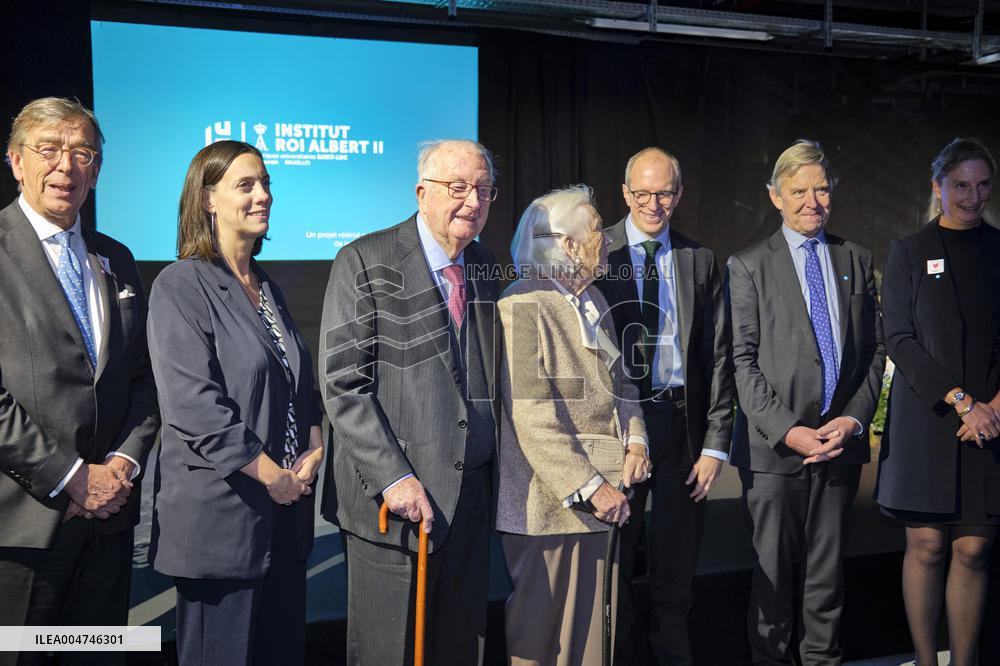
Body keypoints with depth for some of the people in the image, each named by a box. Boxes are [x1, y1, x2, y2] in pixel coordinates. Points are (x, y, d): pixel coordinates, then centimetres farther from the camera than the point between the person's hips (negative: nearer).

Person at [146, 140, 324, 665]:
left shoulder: (267, 288, 15)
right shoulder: (181, 286, -9)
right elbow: (193, 404, -18)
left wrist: (312, 450, 1)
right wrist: (271, 474, -15)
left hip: (285, 511, 7)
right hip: (221, 514, -7)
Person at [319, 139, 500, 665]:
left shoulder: (485, 267, 12)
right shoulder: (366, 262, -7)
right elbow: (342, 384, -12)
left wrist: (492, 475, 9)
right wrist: (393, 478, -18)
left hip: (471, 497, 6)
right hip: (394, 499, -5)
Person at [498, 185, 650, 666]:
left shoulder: (593, 301, 11)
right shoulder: (522, 306, -15)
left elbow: (618, 382, 20)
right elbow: (532, 418, -19)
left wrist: (635, 440, 2)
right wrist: (590, 487, -19)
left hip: (602, 490, 8)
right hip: (552, 498, -7)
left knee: (591, 621, 14)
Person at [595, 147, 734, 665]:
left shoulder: (700, 261, 8)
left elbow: (717, 355, 6)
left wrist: (716, 443, 0)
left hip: (682, 424, 2)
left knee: (675, 570, 10)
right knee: (613, 565, 9)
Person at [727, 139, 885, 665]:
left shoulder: (856, 260, 12)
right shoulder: (749, 266, 1)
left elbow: (874, 350, 11)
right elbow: (743, 361, -5)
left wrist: (854, 418, -3)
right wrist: (787, 430, -14)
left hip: (841, 443, 3)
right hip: (773, 446, -3)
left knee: (827, 569, 12)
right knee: (773, 569, 6)